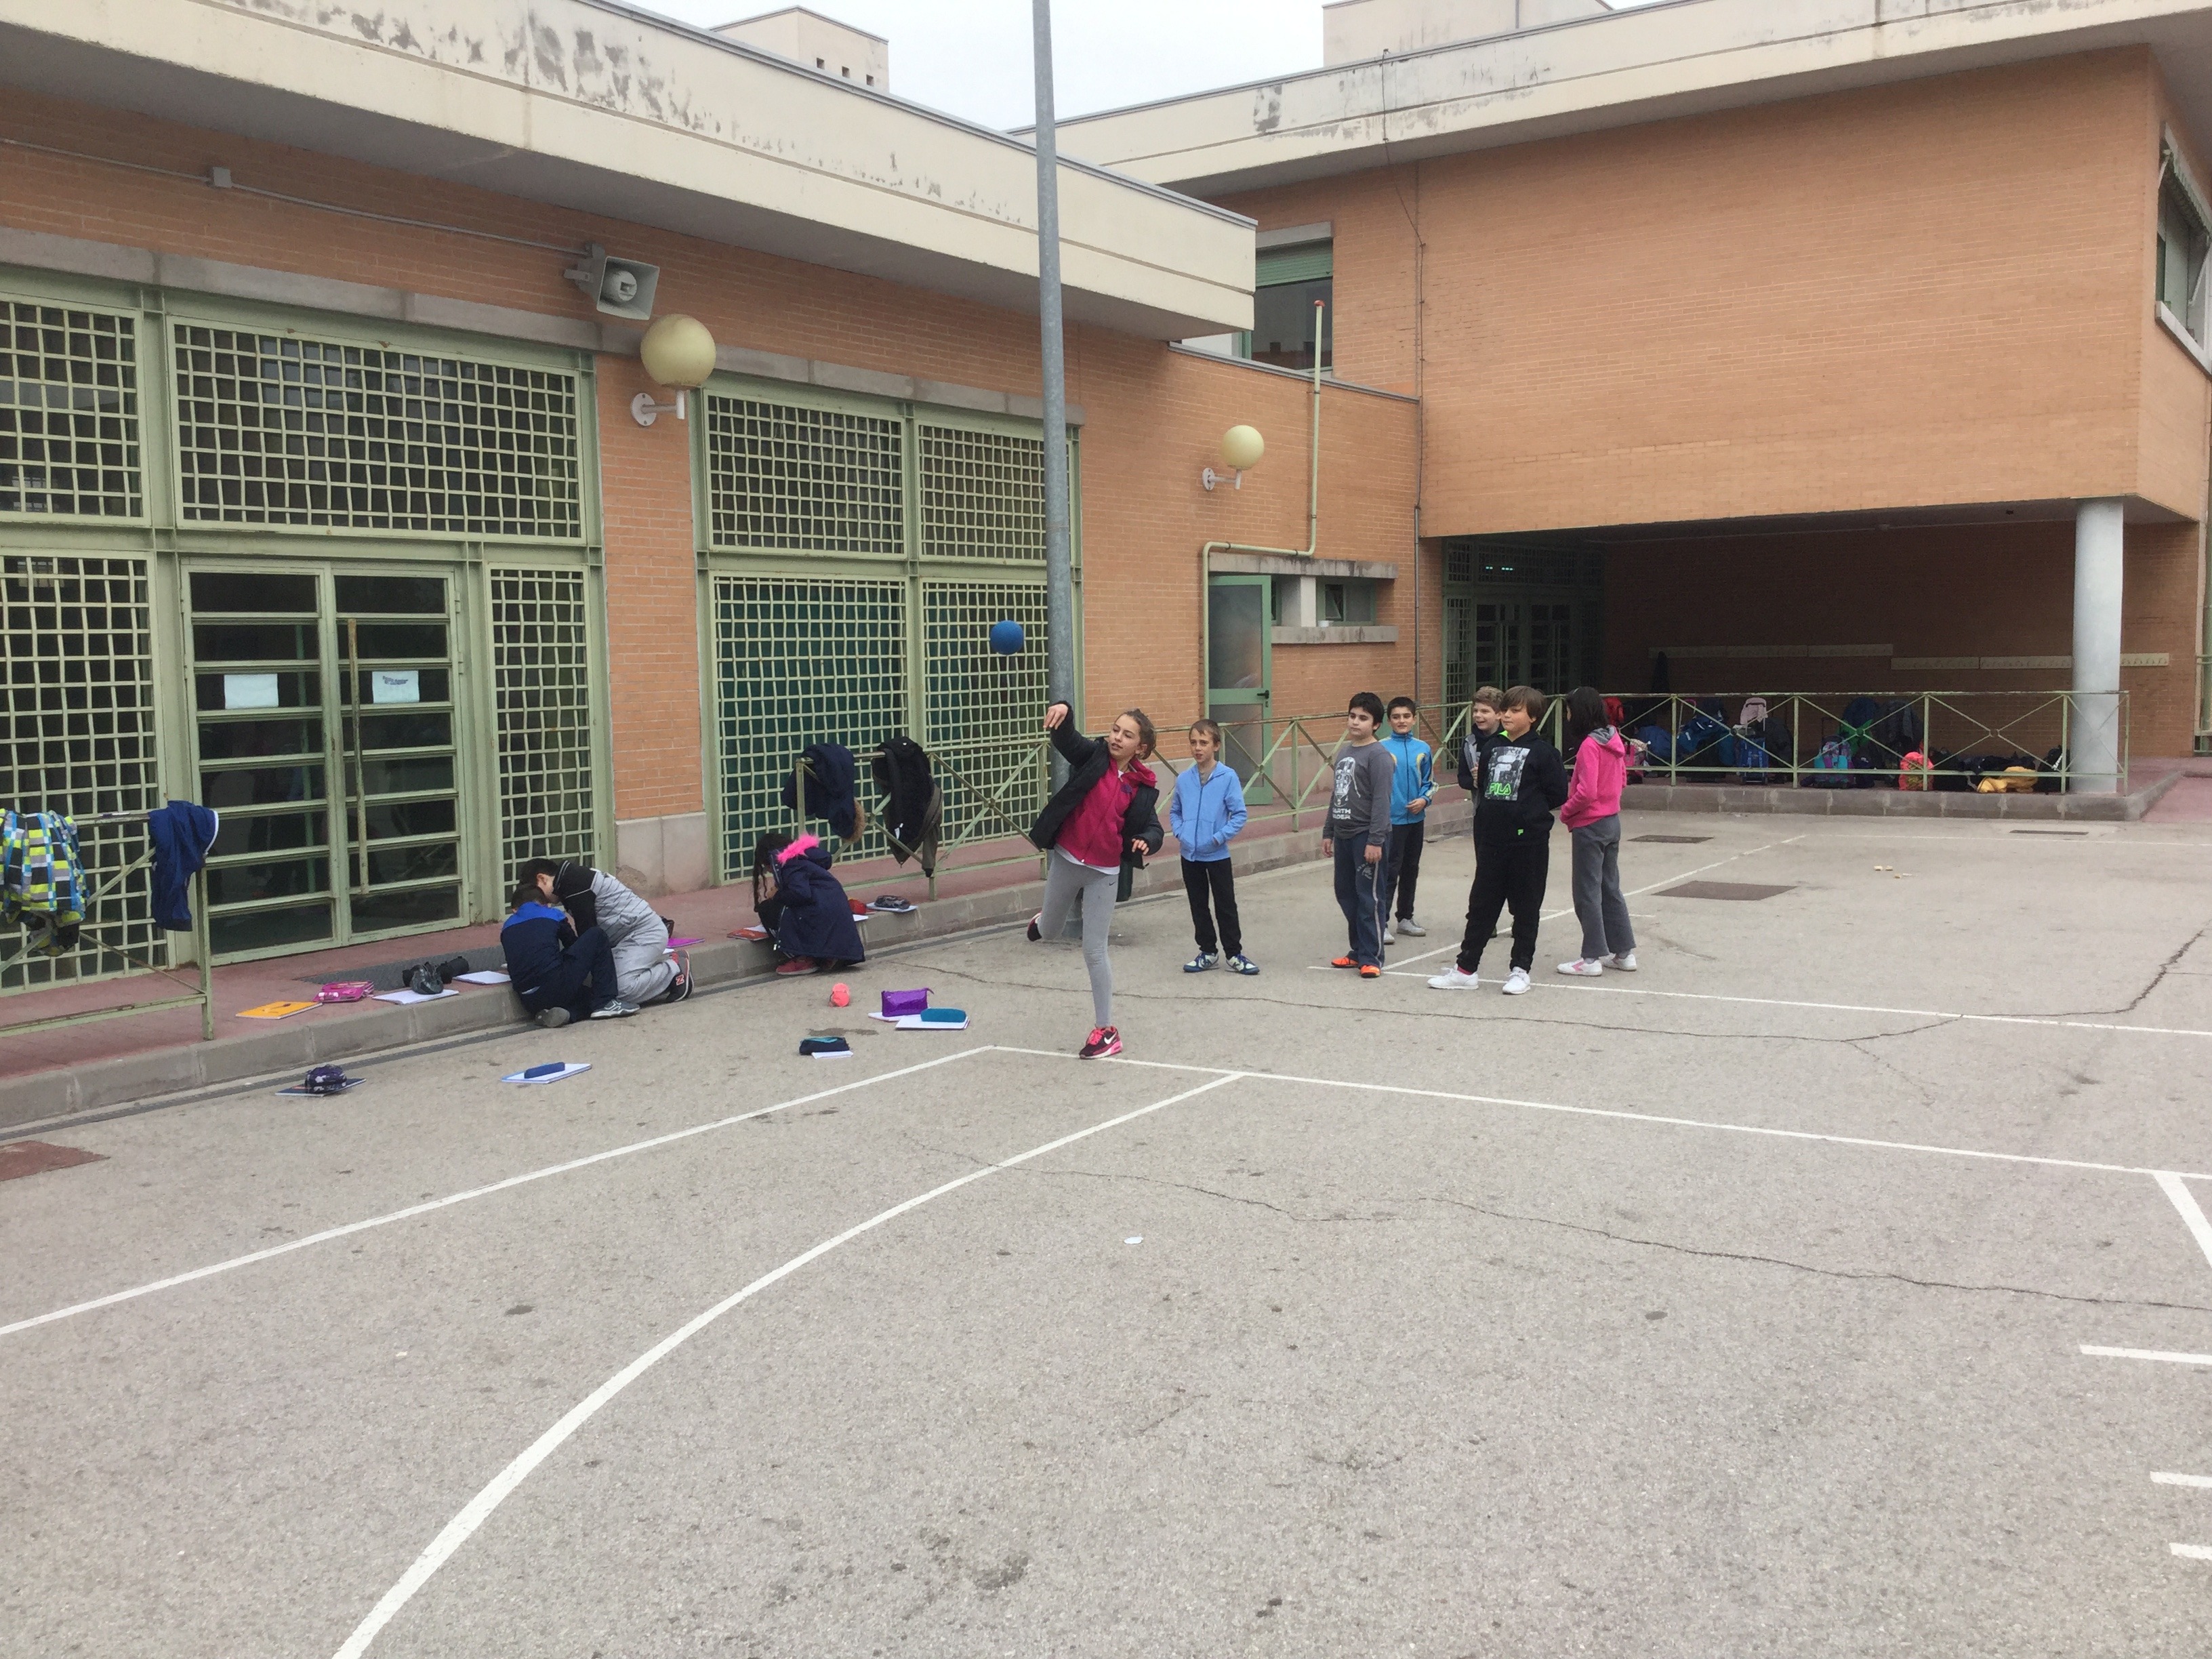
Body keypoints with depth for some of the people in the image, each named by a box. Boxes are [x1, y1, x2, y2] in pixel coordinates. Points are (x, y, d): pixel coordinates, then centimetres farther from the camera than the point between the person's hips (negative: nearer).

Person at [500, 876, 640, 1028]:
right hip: (557, 988, -5)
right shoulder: (552, 914, 13)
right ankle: (605, 1003, 6)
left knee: (587, 994, 33)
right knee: (596, 936, 16)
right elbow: (572, 944, 26)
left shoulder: (507, 927, 20)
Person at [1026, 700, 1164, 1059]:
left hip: (1104, 871, -1)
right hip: (1065, 859, 1)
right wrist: (1063, 712, -45)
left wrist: (1146, 841, -25)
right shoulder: (1093, 756, -6)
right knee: (1050, 933, 21)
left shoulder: (1143, 787, -3)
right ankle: (1043, 919, 62)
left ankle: (1106, 1030, 12)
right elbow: (1066, 738, -22)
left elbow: (1153, 828, -1)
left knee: (1094, 952, -1)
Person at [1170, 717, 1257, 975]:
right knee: (1198, 906, 13)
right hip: (1190, 855, 4)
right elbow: (1174, 811, 13)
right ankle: (1208, 952, 26)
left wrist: (1219, 837, -17)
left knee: (1226, 907, 4)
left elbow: (1240, 814, -10)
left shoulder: (1228, 777, -12)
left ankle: (1234, 954, 14)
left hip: (1217, 855, -4)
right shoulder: (1184, 779, 1)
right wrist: (1179, 832, -4)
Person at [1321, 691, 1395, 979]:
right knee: (1346, 894, 13)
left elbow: (1382, 801, -16)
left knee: (1369, 898, -4)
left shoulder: (1378, 755, -11)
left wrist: (1375, 840, -21)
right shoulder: (1343, 751, 14)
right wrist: (1328, 832, 19)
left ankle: (1371, 958, 2)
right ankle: (1359, 950, 24)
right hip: (1343, 836, 8)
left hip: (1367, 836, -8)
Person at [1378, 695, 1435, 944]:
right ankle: (1382, 923, -3)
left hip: (1416, 819, 5)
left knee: (1411, 870, 15)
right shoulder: (1382, 748, -9)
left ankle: (1406, 918, 27)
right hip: (1392, 820, -5)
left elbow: (1430, 782, 11)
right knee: (1390, 872, -7)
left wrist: (1424, 799, -7)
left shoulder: (1422, 749, 4)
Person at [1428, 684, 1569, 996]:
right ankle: (1466, 968, 14)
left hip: (1529, 841, -5)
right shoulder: (1494, 748, 11)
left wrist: (1530, 810, 2)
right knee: (1481, 903, 8)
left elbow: (1558, 795, -7)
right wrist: (1496, 810, 4)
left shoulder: (1542, 752, -6)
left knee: (1526, 907, 5)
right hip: (1492, 839, 5)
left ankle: (1520, 970, 14)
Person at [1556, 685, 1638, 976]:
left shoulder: (1590, 746, -20)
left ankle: (1593, 958, 4)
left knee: (1588, 893, 0)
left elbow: (1586, 792, -25)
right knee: (1610, 888, 16)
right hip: (1612, 821, 9)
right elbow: (1622, 778, 16)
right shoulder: (1614, 740, 5)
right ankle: (1624, 952, 21)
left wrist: (1566, 812, -9)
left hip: (1590, 826, -9)